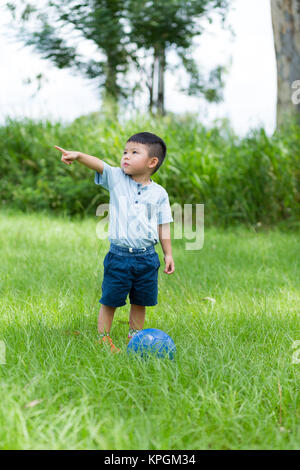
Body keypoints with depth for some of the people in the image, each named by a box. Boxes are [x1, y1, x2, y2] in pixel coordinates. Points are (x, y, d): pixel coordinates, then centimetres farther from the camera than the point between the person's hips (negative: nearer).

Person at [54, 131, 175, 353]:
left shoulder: (159, 193, 3)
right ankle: (103, 339, 15)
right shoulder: (117, 178, 0)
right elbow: (99, 164, -18)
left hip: (147, 257, 2)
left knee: (140, 302, 14)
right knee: (110, 300, 3)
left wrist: (168, 254, 9)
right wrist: (78, 156, -35)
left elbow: (163, 226, 8)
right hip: (119, 255, -1)